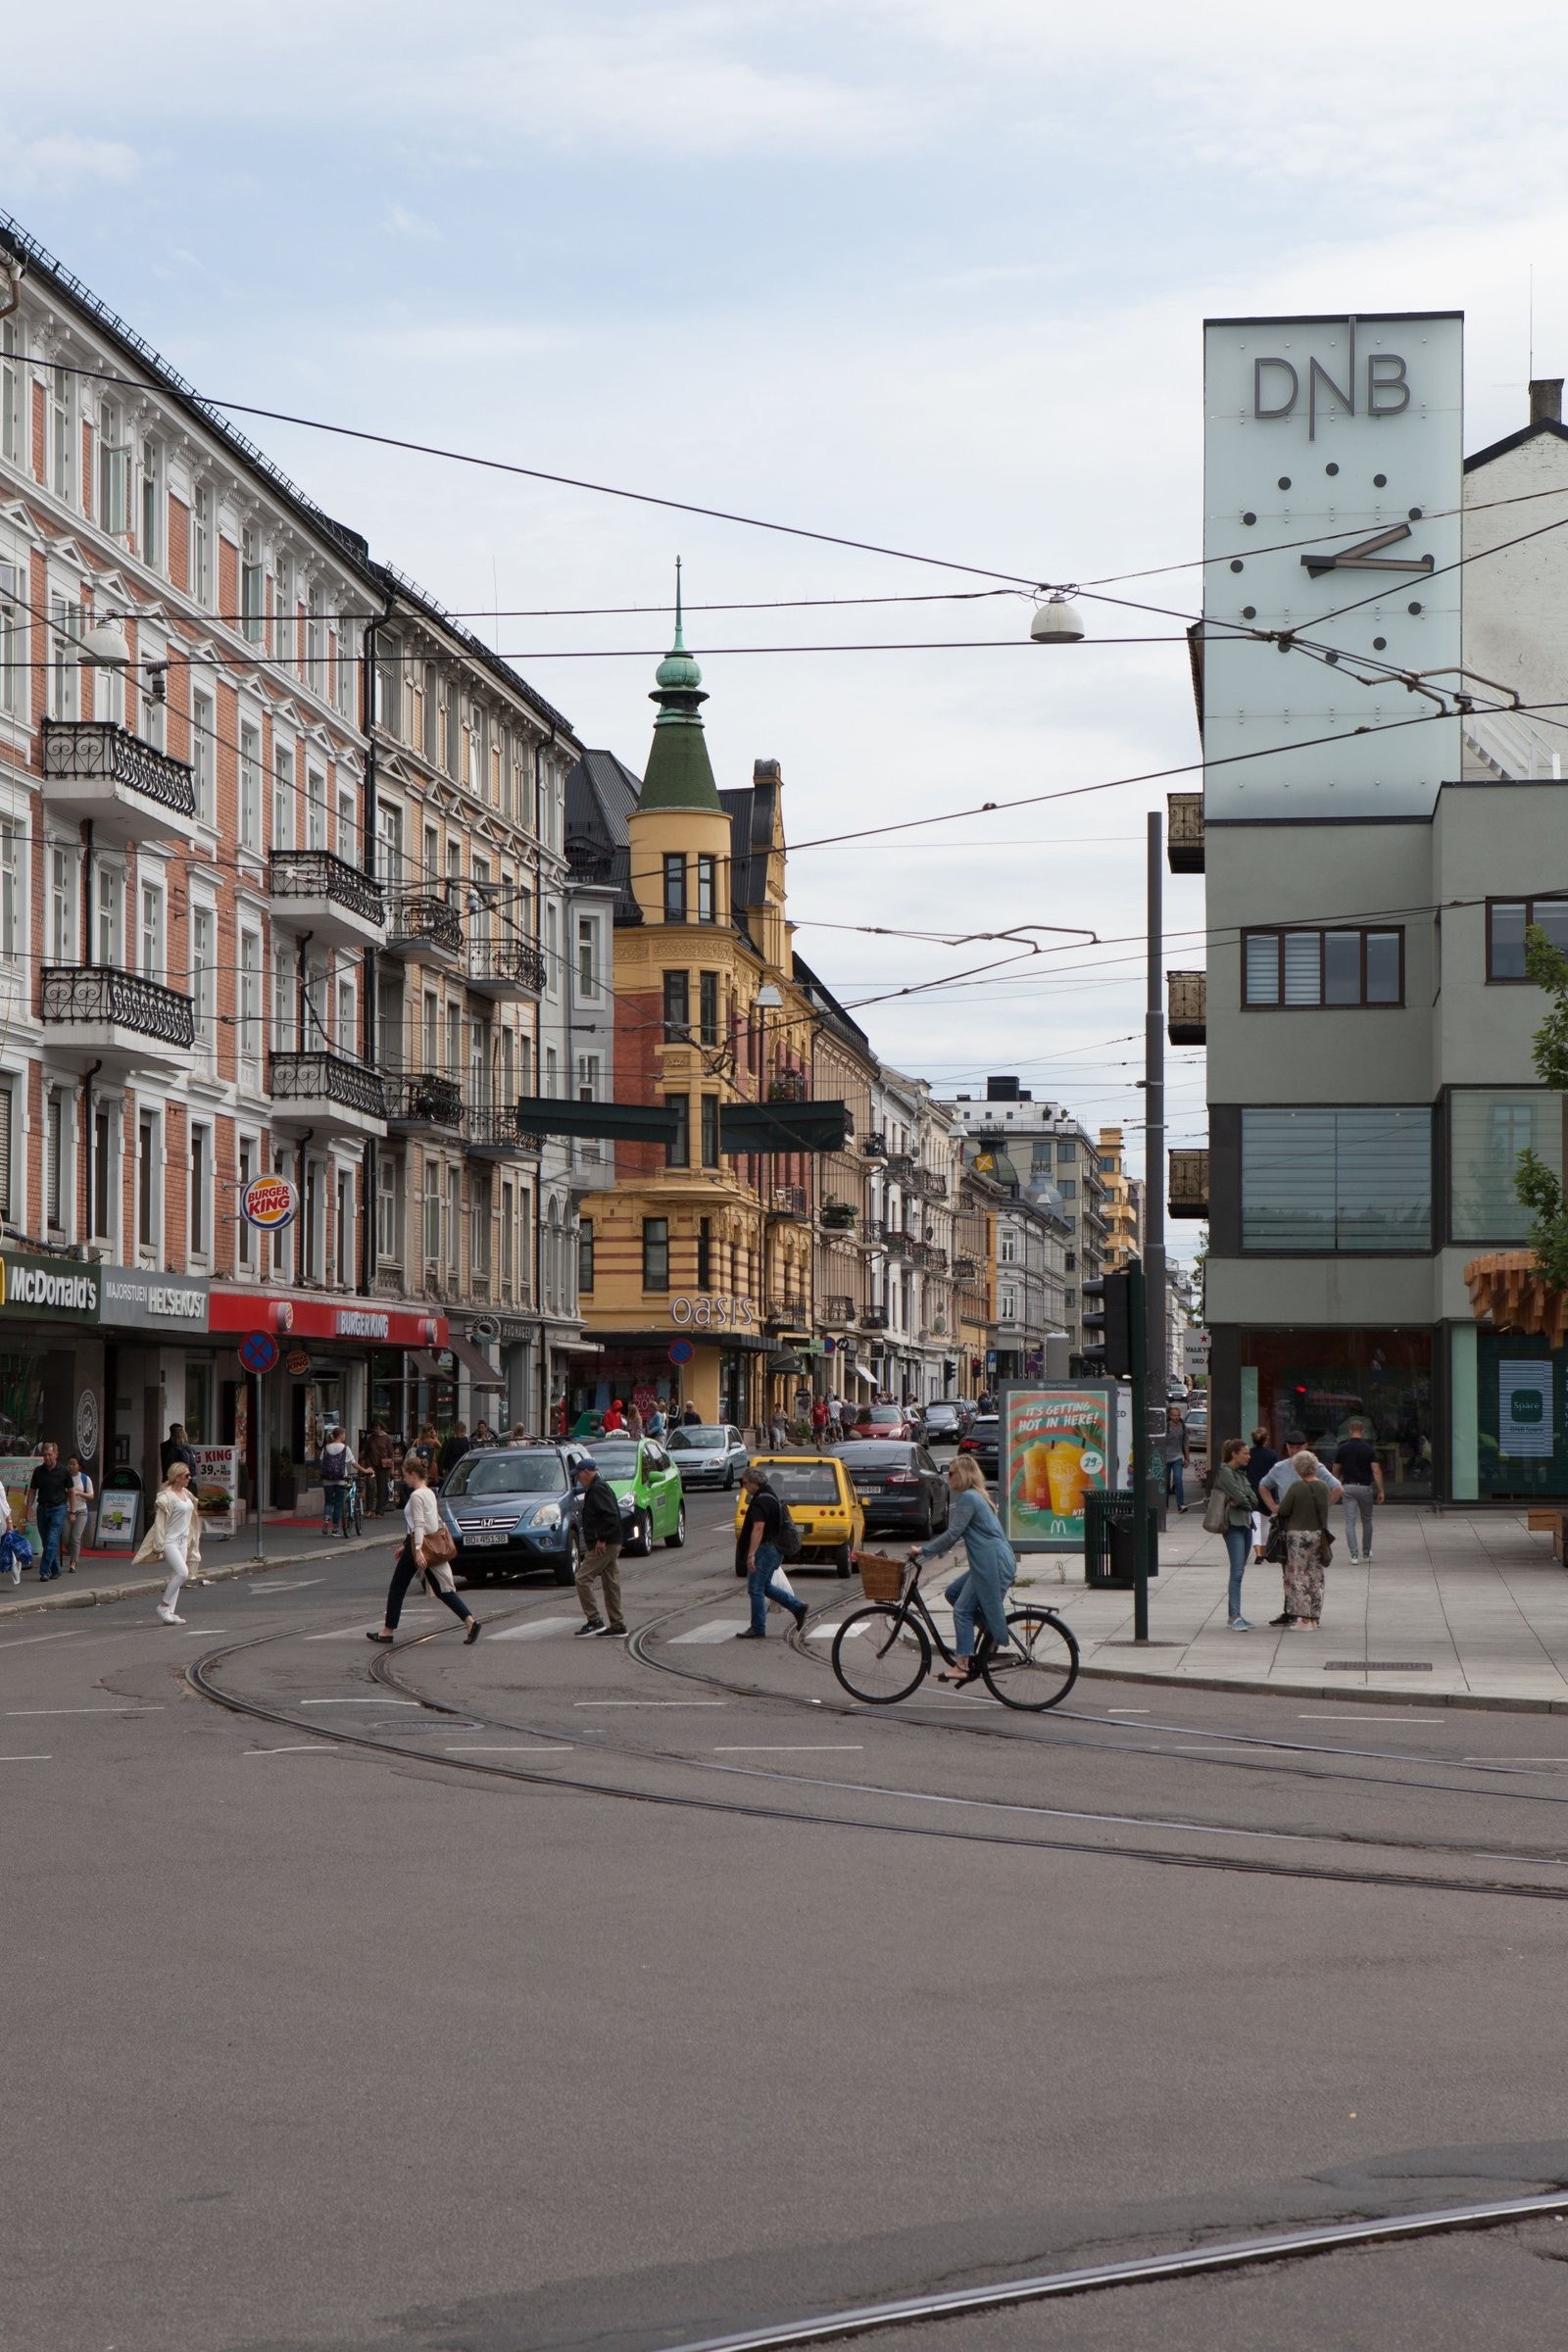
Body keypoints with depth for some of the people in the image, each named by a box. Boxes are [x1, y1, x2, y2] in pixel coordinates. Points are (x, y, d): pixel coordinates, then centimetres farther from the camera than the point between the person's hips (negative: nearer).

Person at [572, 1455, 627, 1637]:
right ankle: (617, 1624, 14)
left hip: (604, 1545, -11)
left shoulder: (598, 1489, -14)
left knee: (583, 1579, -10)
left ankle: (594, 1620, -11)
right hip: (611, 1544, 11)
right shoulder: (597, 1488, 19)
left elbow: (610, 1515, -25)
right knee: (610, 1583, 11)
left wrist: (601, 1539, -22)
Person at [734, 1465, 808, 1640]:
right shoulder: (771, 1497, 17)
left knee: (756, 1589, -4)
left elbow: (758, 1529, -26)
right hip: (775, 1549, 10)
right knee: (765, 1587, 19)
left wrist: (751, 1554, -30)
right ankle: (798, 1607, 16)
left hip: (764, 1549, -10)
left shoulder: (760, 1502, -17)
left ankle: (757, 1629, -1)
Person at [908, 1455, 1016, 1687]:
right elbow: (958, 1534, 27)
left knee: (963, 1609, -8)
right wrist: (930, 1550, 22)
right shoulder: (975, 1496, 21)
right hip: (990, 1562, 10)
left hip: (993, 1564, -10)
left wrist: (923, 1551, -8)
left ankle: (964, 1667, -10)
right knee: (953, 1592, 15)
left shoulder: (968, 1498, -11)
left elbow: (952, 1535, -15)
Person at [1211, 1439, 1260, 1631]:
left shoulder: (1241, 1472, 18)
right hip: (1234, 1524, -9)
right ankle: (1235, 1617, -19)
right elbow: (1240, 1496, -15)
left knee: (1239, 1570, 11)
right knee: (1237, 1571, -15)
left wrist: (1240, 1502, -9)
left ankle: (1233, 1613, 17)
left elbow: (1253, 1499, 8)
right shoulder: (1224, 1472, -9)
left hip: (1246, 1523, 9)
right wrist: (1246, 1502, 4)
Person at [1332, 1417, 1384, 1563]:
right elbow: (1376, 1471, -11)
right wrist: (1380, 1491, -8)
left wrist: (1338, 1485, 24)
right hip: (1365, 1487, 0)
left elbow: (1336, 1471, 7)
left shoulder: (1342, 1448, 0)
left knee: (1350, 1522, -1)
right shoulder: (1369, 1448, -5)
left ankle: (1354, 1555, -11)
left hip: (1348, 1487, 0)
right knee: (1366, 1521, 17)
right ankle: (1366, 1553, 27)